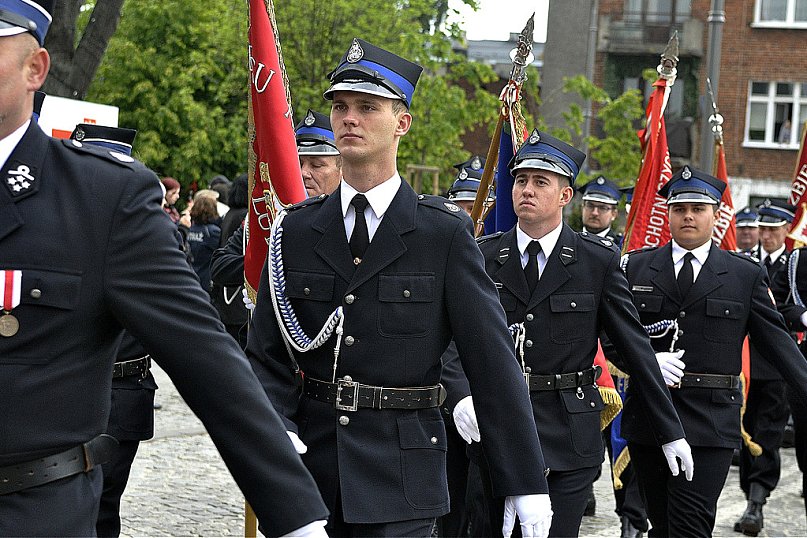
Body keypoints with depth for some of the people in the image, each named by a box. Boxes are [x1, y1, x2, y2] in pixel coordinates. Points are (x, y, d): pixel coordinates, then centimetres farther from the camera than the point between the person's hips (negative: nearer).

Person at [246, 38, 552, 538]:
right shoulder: (295, 230, 4)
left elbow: (494, 360, -6)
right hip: (306, 473, 3)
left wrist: (525, 483, -7)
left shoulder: (446, 232, -4)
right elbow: (267, 356, 4)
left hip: (400, 481, -2)